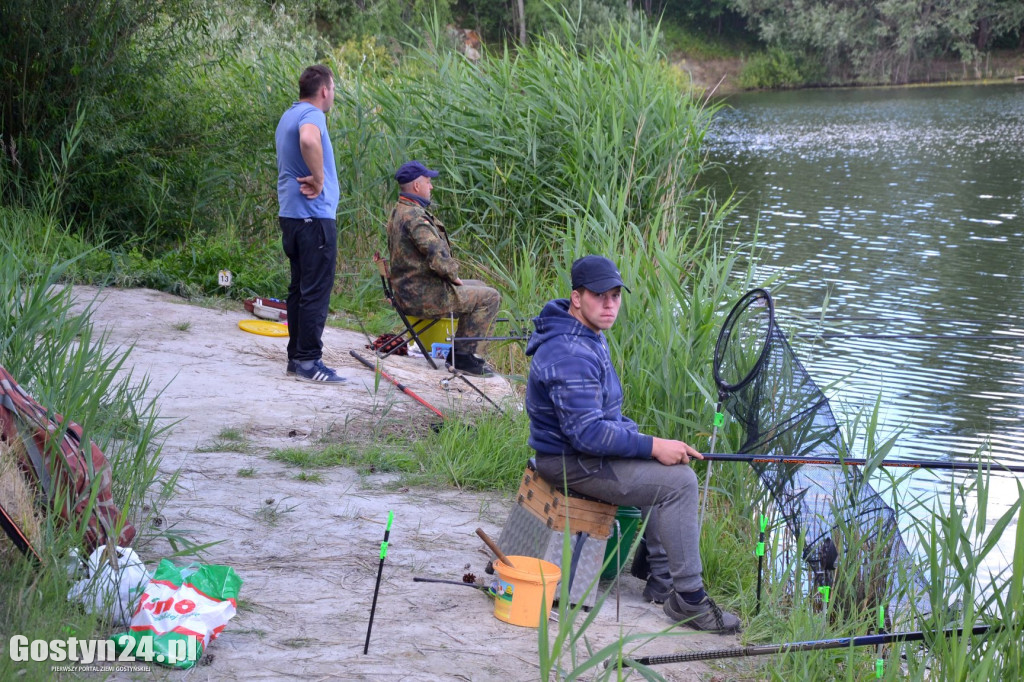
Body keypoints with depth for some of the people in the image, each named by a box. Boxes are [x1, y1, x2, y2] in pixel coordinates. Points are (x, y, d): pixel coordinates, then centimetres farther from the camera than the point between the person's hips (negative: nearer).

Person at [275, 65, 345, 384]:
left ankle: (296, 357, 17)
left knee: (300, 288, 13)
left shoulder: (288, 116, 19)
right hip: (314, 215, -10)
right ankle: (308, 361, -6)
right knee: (316, 291, -7)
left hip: (292, 214, 10)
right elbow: (309, 140, -37)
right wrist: (318, 179, -25)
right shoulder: (311, 115, -13)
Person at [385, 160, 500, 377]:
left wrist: (450, 276, 15)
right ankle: (464, 355, -3)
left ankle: (459, 352, 23)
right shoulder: (414, 215, -22)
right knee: (490, 297, -6)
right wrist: (453, 276, -9)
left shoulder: (398, 212, 13)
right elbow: (437, 256, -29)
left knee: (478, 286, 25)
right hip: (424, 296, -11)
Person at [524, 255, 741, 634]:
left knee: (666, 470, 20)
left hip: (582, 444, 11)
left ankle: (662, 581, 21)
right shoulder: (570, 355, -26)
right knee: (678, 482, -16)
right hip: (571, 462, -11)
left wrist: (638, 436, 10)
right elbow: (587, 434, -30)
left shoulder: (587, 335, 10)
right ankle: (688, 599, -10)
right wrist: (653, 446, -24)